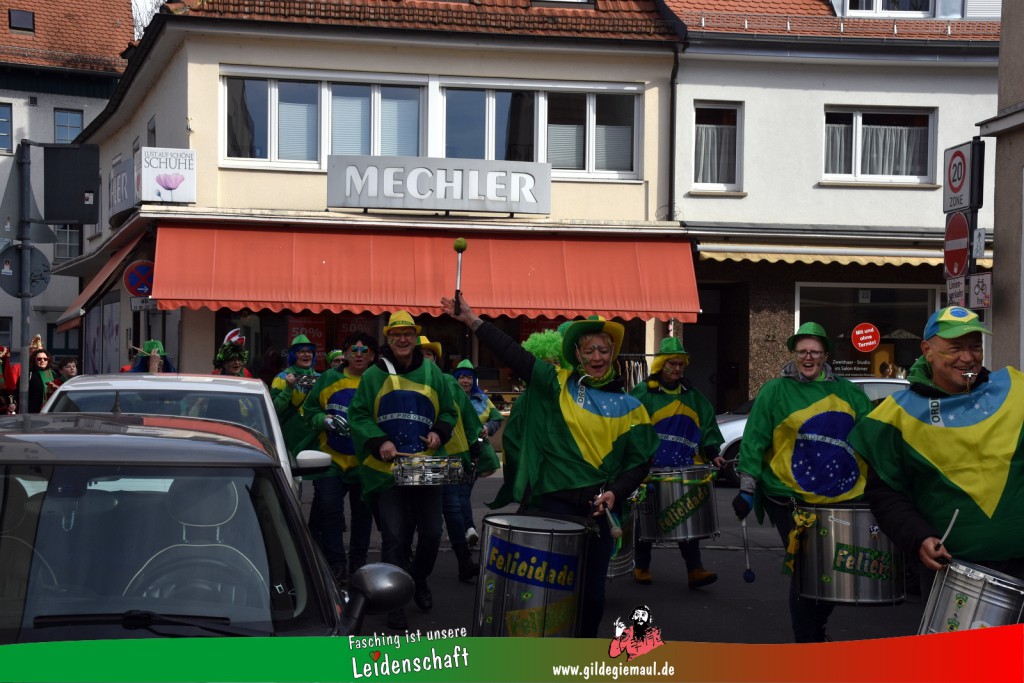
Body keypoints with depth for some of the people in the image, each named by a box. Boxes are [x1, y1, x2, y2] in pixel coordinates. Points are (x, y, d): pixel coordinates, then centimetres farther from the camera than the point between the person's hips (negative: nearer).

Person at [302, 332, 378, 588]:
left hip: (364, 461, 0)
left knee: (362, 514, 11)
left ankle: (358, 564, 26)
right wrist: (324, 420, -11)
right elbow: (309, 411, 8)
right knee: (329, 510, -6)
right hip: (332, 458, 0)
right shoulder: (329, 378, 3)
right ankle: (336, 566, 2)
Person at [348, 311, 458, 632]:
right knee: (394, 538, -2)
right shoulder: (373, 376, 3)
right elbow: (358, 416, 1)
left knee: (431, 533, 8)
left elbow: (449, 412, 15)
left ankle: (419, 580, 36)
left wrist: (439, 432, -5)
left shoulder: (432, 373, 9)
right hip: (387, 470, -2)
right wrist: (380, 441, -14)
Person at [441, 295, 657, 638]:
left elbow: (639, 462, 9)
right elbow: (514, 354, -7)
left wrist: (615, 493, -8)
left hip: (598, 509, 2)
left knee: (591, 594, 9)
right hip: (551, 505, -2)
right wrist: (472, 320, -17)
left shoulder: (628, 407, 8)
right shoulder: (556, 385, 3)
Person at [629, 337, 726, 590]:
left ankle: (695, 569, -1)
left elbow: (707, 427, 18)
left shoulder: (693, 396, 14)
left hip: (686, 470, 4)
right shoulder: (643, 394, -3)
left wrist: (712, 453, 5)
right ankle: (641, 567, 20)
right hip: (651, 470, -4)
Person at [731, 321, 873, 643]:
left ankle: (817, 632, 32)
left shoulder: (846, 391, 11)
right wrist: (747, 489, -8)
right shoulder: (775, 391, 0)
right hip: (792, 501, -4)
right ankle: (807, 644, 10)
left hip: (843, 497, 4)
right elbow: (755, 440, -3)